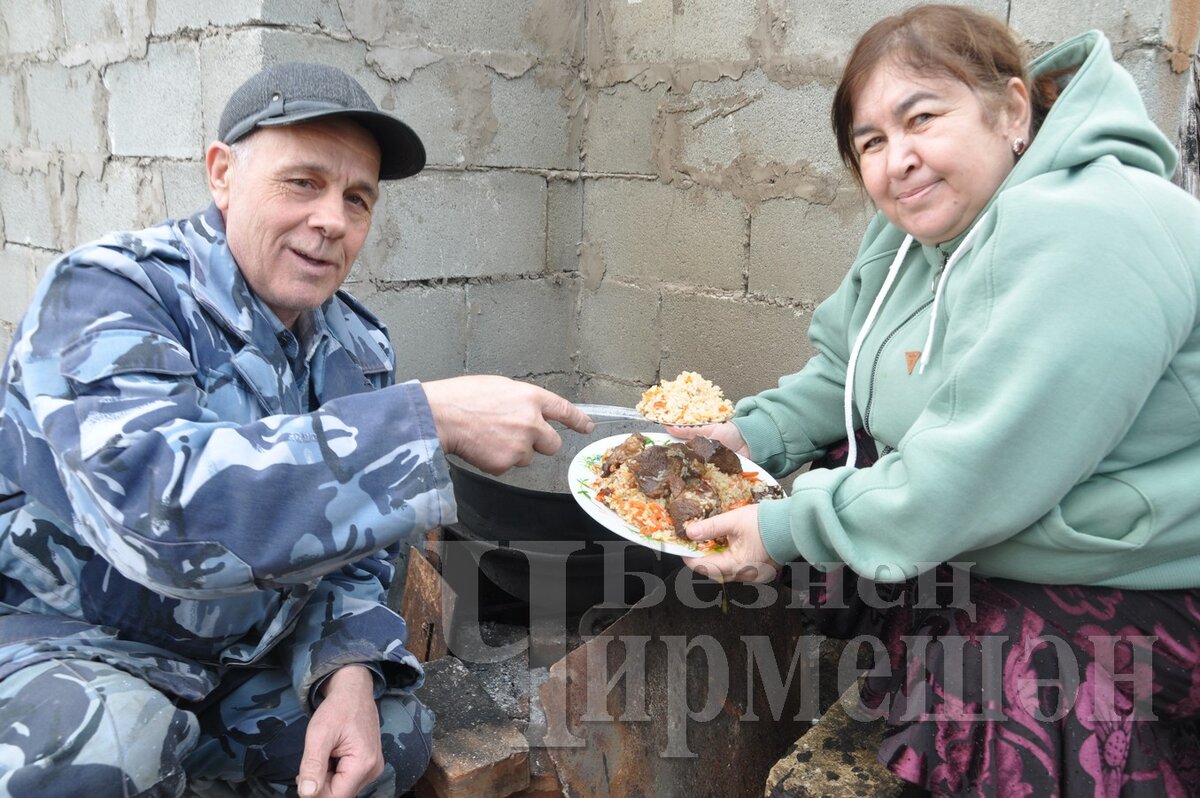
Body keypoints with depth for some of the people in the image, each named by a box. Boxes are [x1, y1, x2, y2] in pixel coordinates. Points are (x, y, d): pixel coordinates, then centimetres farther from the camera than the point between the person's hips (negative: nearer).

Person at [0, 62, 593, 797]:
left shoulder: (355, 350, -2)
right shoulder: (107, 293, -23)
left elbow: (357, 550, 4)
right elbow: (159, 502, -41)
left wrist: (348, 670, -17)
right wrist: (431, 419, -42)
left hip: (232, 658, 7)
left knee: (396, 732, 1)